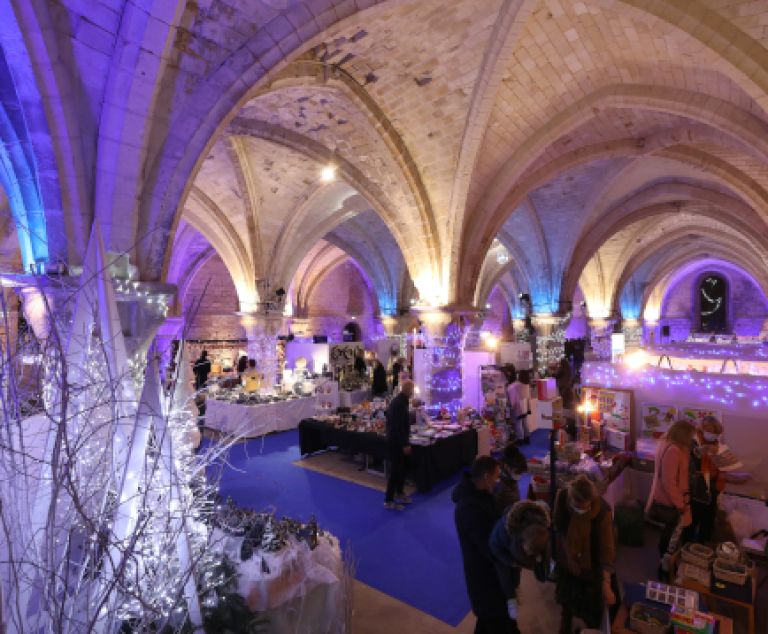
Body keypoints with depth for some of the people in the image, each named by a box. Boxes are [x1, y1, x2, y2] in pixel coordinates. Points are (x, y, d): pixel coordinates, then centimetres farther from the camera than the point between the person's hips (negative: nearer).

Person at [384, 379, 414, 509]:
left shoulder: (399, 401, 11)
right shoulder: (399, 402, -21)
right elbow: (399, 426, -25)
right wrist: (405, 444, -23)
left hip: (398, 441, 10)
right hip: (396, 442, -10)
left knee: (403, 468, 18)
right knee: (396, 470, -2)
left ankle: (399, 493, 32)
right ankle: (388, 501, 8)